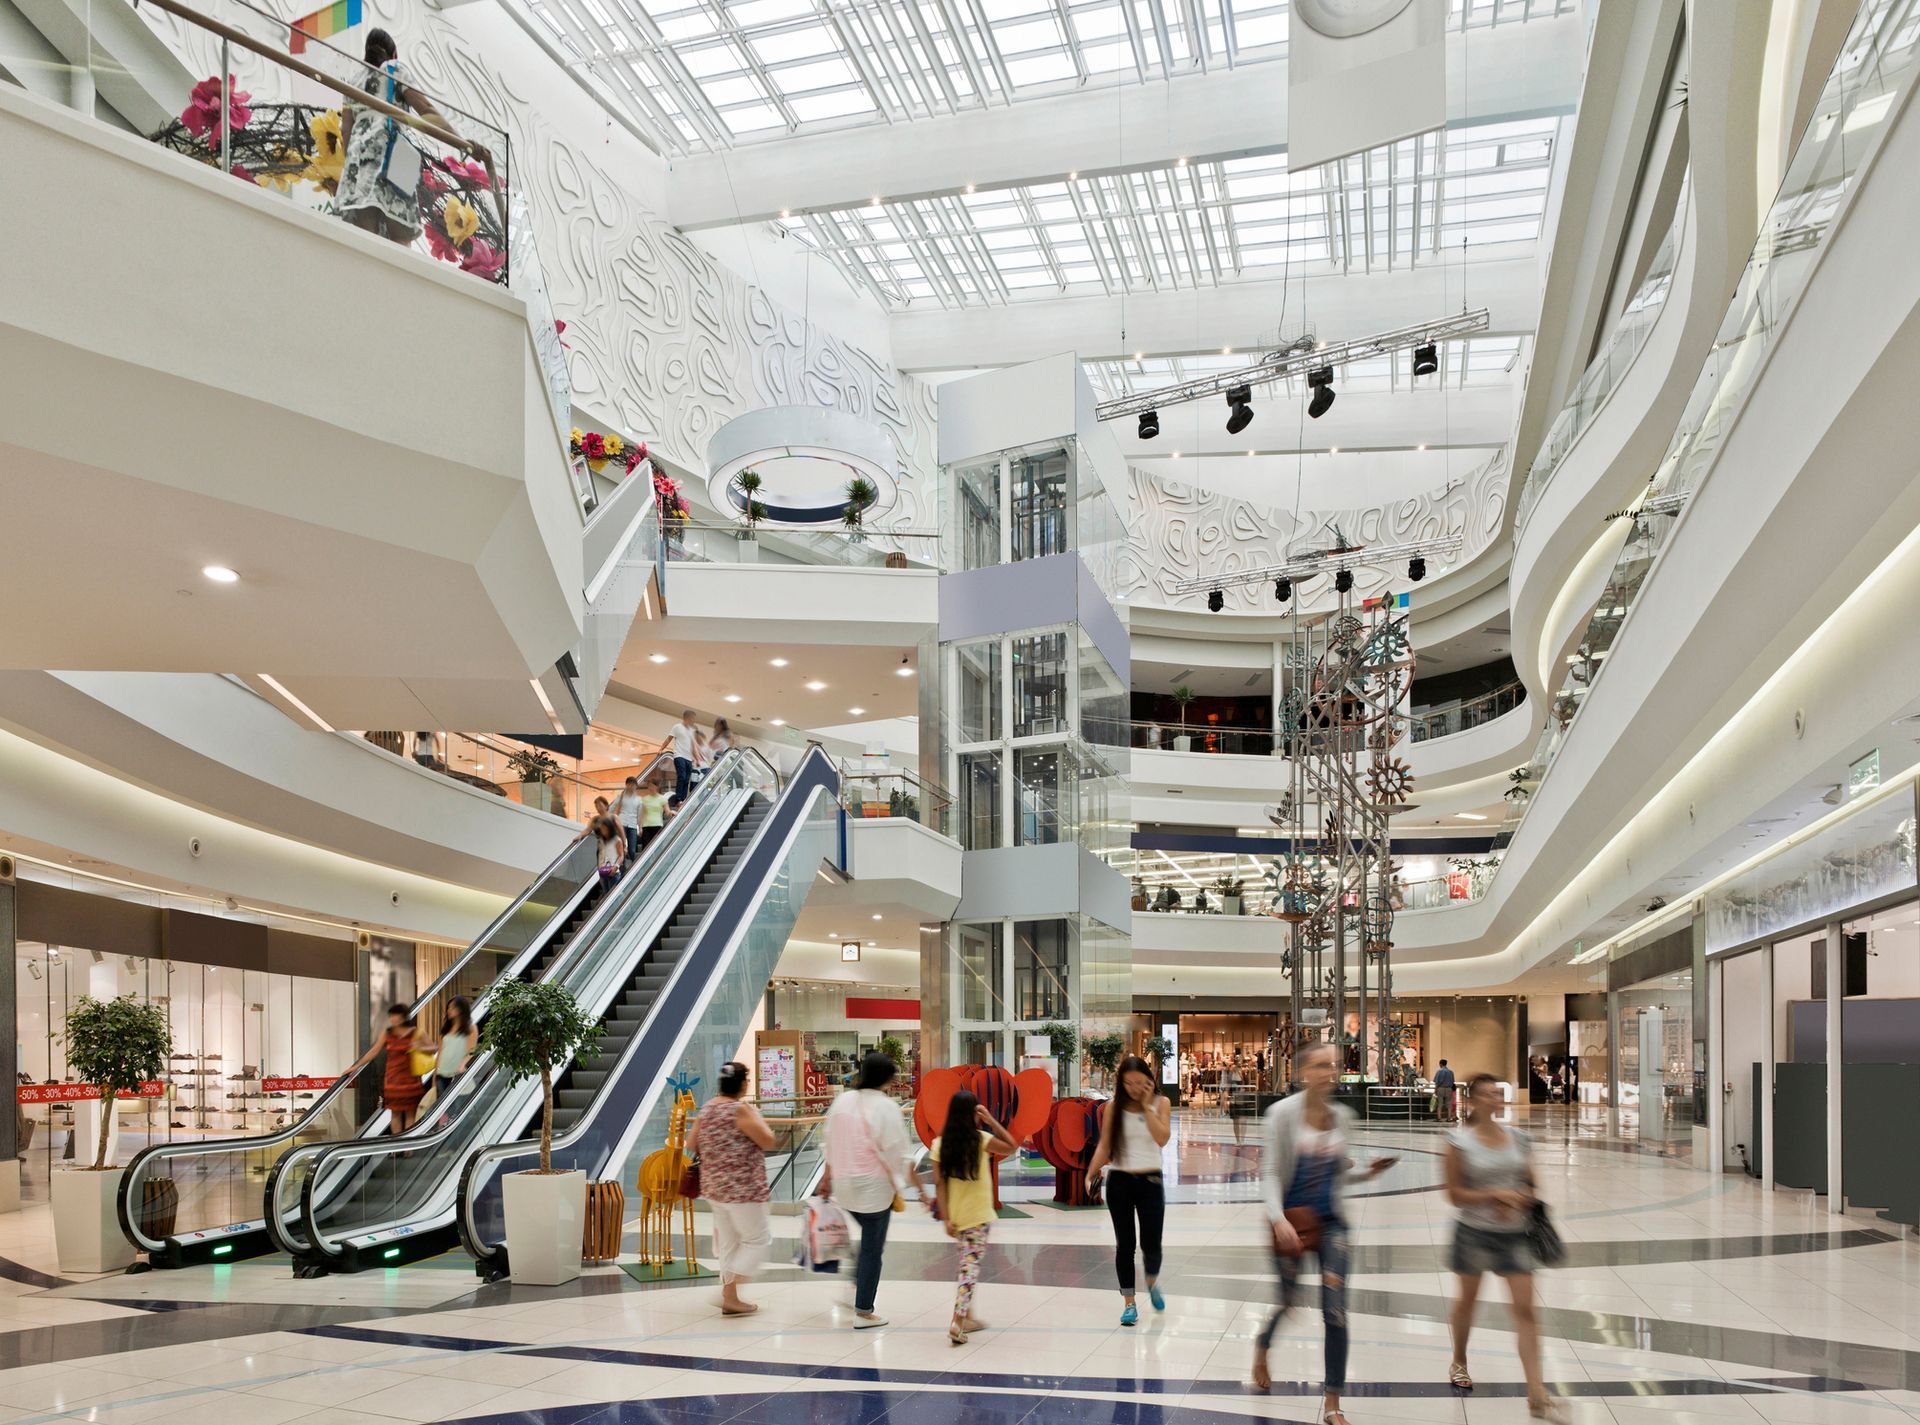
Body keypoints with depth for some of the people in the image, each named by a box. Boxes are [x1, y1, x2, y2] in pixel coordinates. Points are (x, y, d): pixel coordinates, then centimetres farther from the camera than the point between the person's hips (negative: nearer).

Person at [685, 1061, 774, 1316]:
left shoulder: (707, 1108, 6)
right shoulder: (741, 1109, -18)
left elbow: (691, 1145, 12)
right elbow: (768, 1141, -14)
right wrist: (757, 1117, 0)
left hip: (714, 1187, 8)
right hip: (742, 1188, -8)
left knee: (728, 1242, 16)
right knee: (758, 1239, 2)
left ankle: (728, 1295, 20)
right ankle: (730, 1295, -4)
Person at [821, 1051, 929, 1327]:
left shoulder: (843, 1101, 3)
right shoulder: (886, 1107, -15)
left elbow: (831, 1144, 12)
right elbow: (900, 1155, -14)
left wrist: (827, 1178, 24)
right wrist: (921, 1190, -8)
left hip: (844, 1185, 6)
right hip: (874, 1186, -6)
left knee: (870, 1238, 26)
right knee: (873, 1249, 6)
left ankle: (854, 1287, 20)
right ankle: (863, 1312, 12)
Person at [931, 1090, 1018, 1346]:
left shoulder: (940, 1144, -2)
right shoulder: (981, 1140, -11)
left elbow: (939, 1183, -4)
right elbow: (1012, 1146, 5)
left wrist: (946, 1218, -3)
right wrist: (991, 1121, 1)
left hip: (955, 1215, 5)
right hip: (977, 1215, -5)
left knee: (967, 1263, 21)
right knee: (971, 1265, -2)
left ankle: (968, 1316, 29)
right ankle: (958, 1322, -12)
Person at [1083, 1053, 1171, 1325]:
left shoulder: (1161, 1103, -2)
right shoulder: (1113, 1106, -1)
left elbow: (1162, 1138, -16)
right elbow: (1104, 1145, 1)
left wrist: (1147, 1106, -16)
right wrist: (1091, 1173, -11)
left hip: (1150, 1181, 0)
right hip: (1119, 1181, 0)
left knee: (1151, 1244, 0)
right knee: (1125, 1244, 2)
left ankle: (1152, 1283, 32)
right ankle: (1129, 1303, 13)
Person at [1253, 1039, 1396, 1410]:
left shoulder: (1342, 1116, 1)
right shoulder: (1284, 1112, -13)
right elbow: (1270, 1171, -14)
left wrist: (1367, 1172, -5)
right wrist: (1278, 1219, -27)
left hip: (1330, 1221, 3)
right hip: (1291, 1222, -3)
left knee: (1336, 1310, -5)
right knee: (1289, 1301, 12)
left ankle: (1332, 1404, 7)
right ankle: (1262, 1345, 48)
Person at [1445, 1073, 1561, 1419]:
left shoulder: (1517, 1138, 1)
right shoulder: (1459, 1141, -11)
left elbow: (1529, 1184, 10)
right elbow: (1455, 1194, -10)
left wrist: (1518, 1201, -12)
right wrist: (1496, 1194, -20)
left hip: (1514, 1233, 2)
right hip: (1474, 1232, -2)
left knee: (1525, 1309, -4)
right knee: (1467, 1299, 17)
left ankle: (1537, 1395, -4)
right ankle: (1459, 1362, 43)